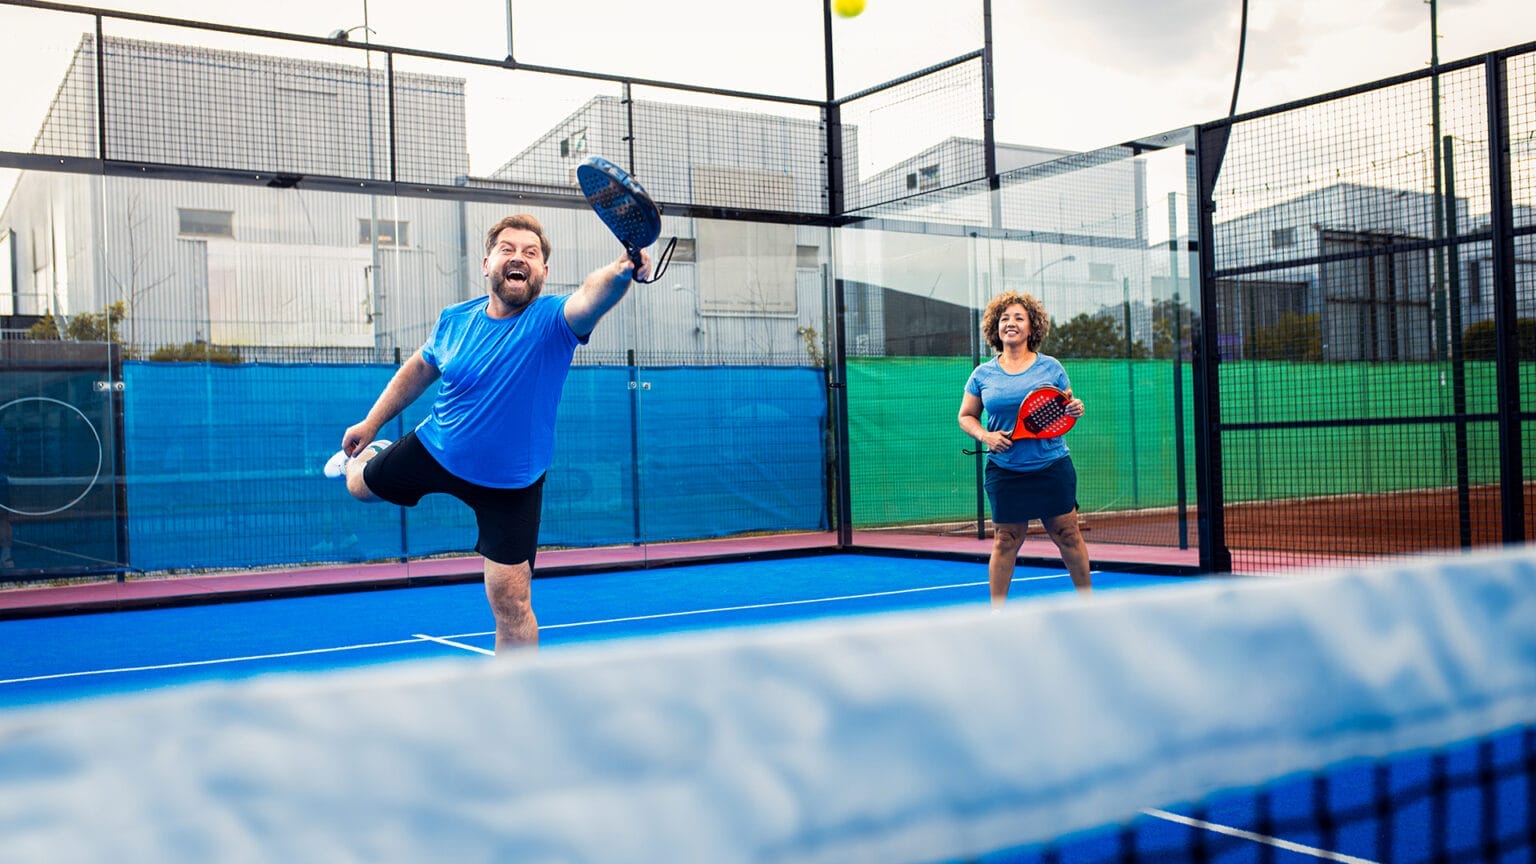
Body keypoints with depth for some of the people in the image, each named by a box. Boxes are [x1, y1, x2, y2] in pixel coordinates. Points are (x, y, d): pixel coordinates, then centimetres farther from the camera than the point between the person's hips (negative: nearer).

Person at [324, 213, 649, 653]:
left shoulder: (551, 320, -24)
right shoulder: (455, 319, -10)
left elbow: (591, 295, -48)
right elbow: (419, 369, 10)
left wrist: (621, 271, -70)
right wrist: (372, 421, 17)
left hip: (511, 484, -4)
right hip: (433, 450, 4)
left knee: (512, 603, -7)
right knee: (360, 486, 29)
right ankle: (363, 457, 67)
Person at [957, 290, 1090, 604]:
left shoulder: (1050, 367, 3)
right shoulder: (983, 374, 4)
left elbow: (1068, 408, 11)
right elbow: (966, 416, 10)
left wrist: (1076, 409, -13)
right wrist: (985, 436, -8)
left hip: (1052, 467, 0)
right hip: (1005, 472, 0)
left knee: (1067, 535, 4)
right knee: (1005, 541, 3)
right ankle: (996, 611, 14)